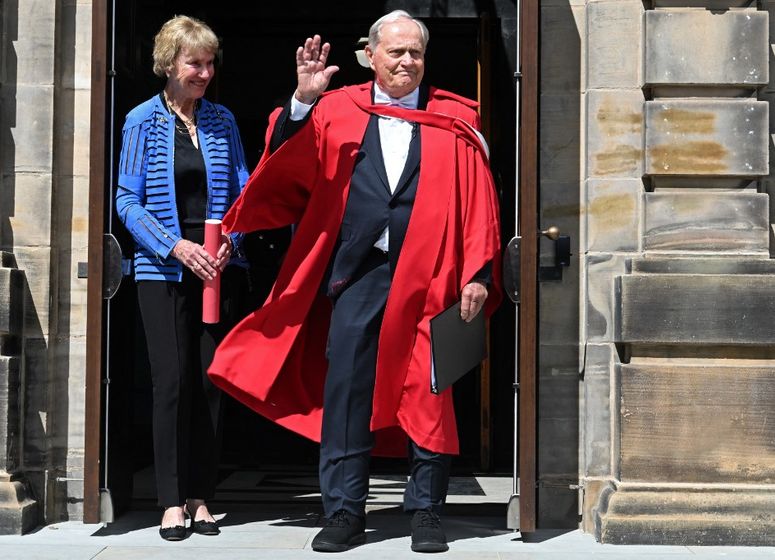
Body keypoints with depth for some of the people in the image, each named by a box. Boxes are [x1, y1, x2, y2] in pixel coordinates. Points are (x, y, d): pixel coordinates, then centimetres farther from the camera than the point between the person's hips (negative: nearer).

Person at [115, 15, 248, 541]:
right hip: (164, 270, -3)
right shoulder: (143, 120, 1)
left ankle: (201, 497, 11)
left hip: (217, 266, 3)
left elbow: (242, 191, 10)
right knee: (172, 379, -5)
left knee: (211, 379, 3)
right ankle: (173, 501, 3)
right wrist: (176, 246, -14)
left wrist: (228, 240, -8)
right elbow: (129, 200, -2)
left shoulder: (222, 120, 8)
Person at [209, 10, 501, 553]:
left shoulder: (454, 122, 7)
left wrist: (478, 273, -4)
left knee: (426, 396, 4)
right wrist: (302, 101, -15)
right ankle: (344, 512, 13)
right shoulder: (338, 111, 9)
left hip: (427, 278, -1)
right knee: (344, 390, 2)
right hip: (356, 272, 1)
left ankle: (426, 512, 16)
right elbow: (289, 162, -1)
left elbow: (477, 201, 3)